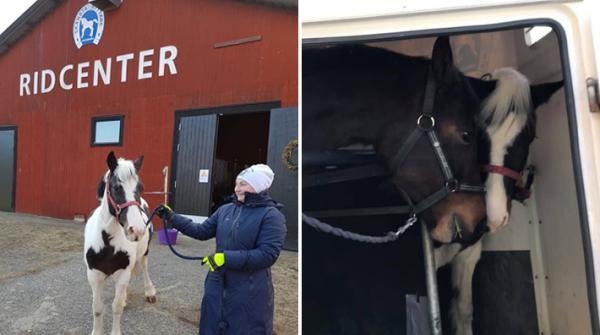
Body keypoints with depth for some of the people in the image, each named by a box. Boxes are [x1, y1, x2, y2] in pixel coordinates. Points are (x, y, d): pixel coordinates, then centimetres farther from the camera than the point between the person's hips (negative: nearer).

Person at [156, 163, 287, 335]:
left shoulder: (272, 216, -14)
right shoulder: (225, 210, 4)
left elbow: (268, 255, -22)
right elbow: (201, 231, 9)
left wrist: (227, 258, -25)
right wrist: (171, 217, 2)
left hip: (249, 292, -6)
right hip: (217, 287, 6)